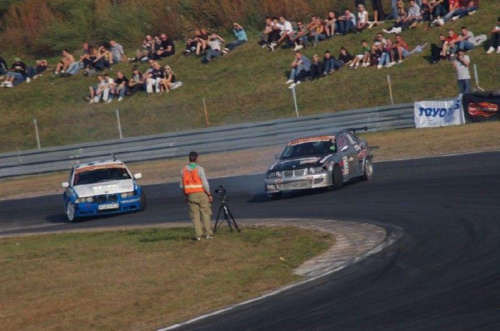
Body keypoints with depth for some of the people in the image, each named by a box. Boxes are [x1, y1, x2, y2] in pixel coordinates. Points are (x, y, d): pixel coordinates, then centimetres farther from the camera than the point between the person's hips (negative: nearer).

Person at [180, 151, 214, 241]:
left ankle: (198, 235, 0)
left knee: (195, 215, 5)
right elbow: (205, 183, -11)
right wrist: (209, 195, -4)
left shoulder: (183, 170, 5)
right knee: (205, 213, 4)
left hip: (190, 195, 3)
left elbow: (182, 185, 9)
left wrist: (186, 196, 19)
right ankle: (208, 233, 1)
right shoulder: (199, 169, -9)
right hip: (201, 193, -3)